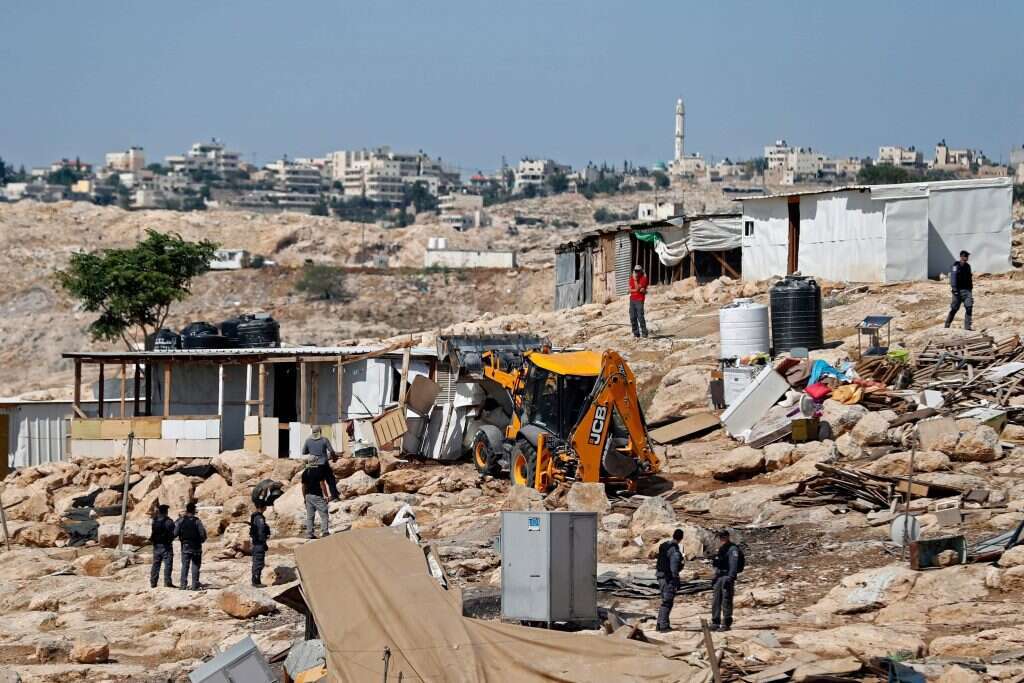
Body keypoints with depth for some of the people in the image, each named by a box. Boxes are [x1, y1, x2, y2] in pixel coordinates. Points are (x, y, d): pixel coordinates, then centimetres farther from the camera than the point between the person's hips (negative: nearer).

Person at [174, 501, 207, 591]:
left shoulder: (181, 520, -5)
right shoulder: (197, 521, -10)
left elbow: (174, 533, -7)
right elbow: (203, 534, -12)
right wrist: (201, 540, 9)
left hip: (185, 547, 2)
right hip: (196, 547, -2)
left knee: (184, 566, 9)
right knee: (195, 567, 6)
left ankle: (183, 585, 4)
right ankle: (195, 586, 3)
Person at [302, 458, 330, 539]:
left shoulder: (305, 472, 7)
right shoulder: (319, 471, -10)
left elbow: (303, 486, 11)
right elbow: (322, 484, -12)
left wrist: (304, 497, 18)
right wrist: (325, 495, -7)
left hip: (308, 496, 6)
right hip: (317, 496, -6)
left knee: (309, 516, 7)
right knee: (324, 514, -2)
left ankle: (309, 533, 4)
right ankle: (325, 531, -11)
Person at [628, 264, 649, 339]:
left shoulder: (644, 278, -5)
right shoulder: (631, 278, 11)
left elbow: (637, 288, -13)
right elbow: (630, 290, 5)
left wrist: (635, 280, -16)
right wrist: (640, 290, -6)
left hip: (639, 300, -6)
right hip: (632, 299, 6)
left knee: (640, 317, -13)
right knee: (633, 317, 3)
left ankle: (644, 333, -9)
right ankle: (636, 334, 9)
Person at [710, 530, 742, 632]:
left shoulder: (733, 549, -8)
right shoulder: (721, 549, 21)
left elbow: (734, 564, -18)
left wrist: (730, 577, -26)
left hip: (727, 577, -9)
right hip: (719, 577, 9)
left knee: (726, 601, -9)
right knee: (716, 601, 9)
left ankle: (726, 624, -7)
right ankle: (715, 623, 14)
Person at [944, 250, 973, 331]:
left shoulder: (967, 266, 14)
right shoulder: (955, 266, -5)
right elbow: (953, 278, -11)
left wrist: (971, 288, 22)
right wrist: (954, 289, -19)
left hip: (967, 290, 5)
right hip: (958, 290, -5)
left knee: (969, 307, -10)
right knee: (954, 308, 1)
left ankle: (967, 326, -9)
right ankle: (947, 325, 15)